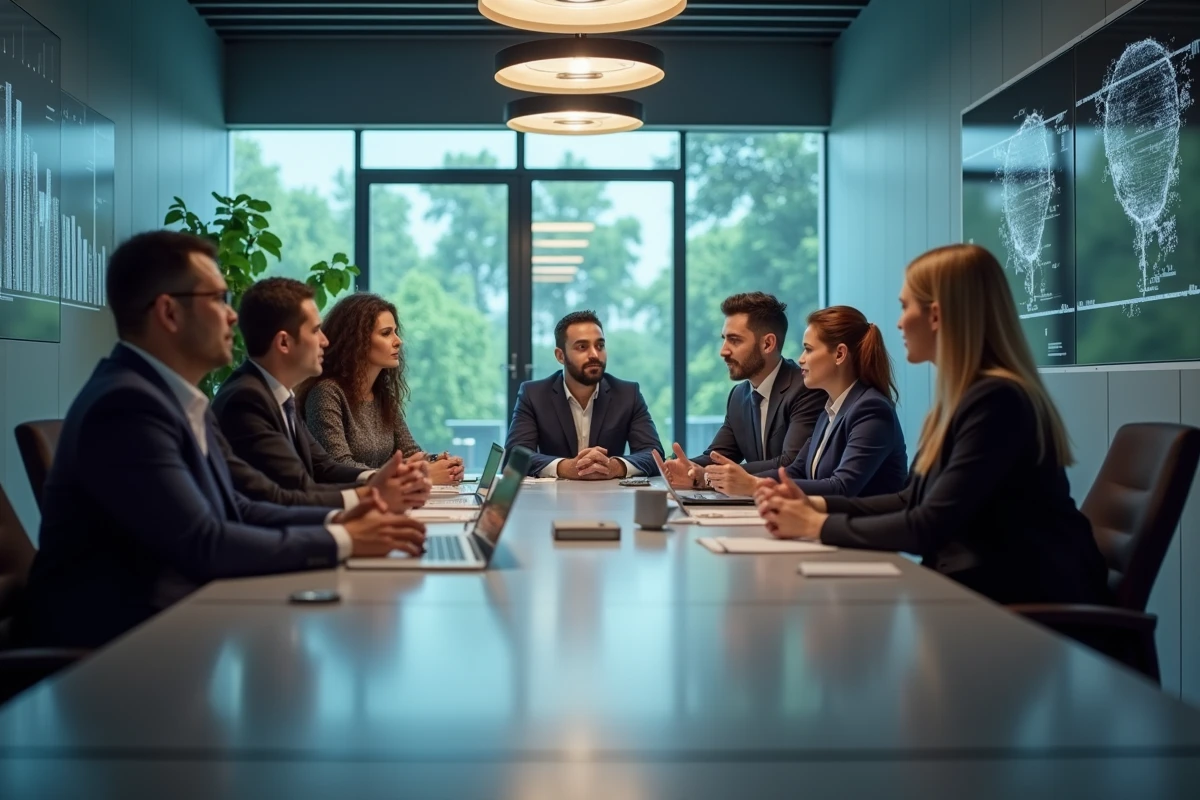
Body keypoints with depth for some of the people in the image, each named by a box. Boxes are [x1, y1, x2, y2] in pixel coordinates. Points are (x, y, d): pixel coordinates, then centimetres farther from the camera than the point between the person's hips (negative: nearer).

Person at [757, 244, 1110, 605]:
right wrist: (817, 505, 3)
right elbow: (913, 502, 14)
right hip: (981, 587, 8)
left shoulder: (996, 400, -20)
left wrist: (819, 526, -11)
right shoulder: (964, 395, 10)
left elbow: (929, 527, -22)